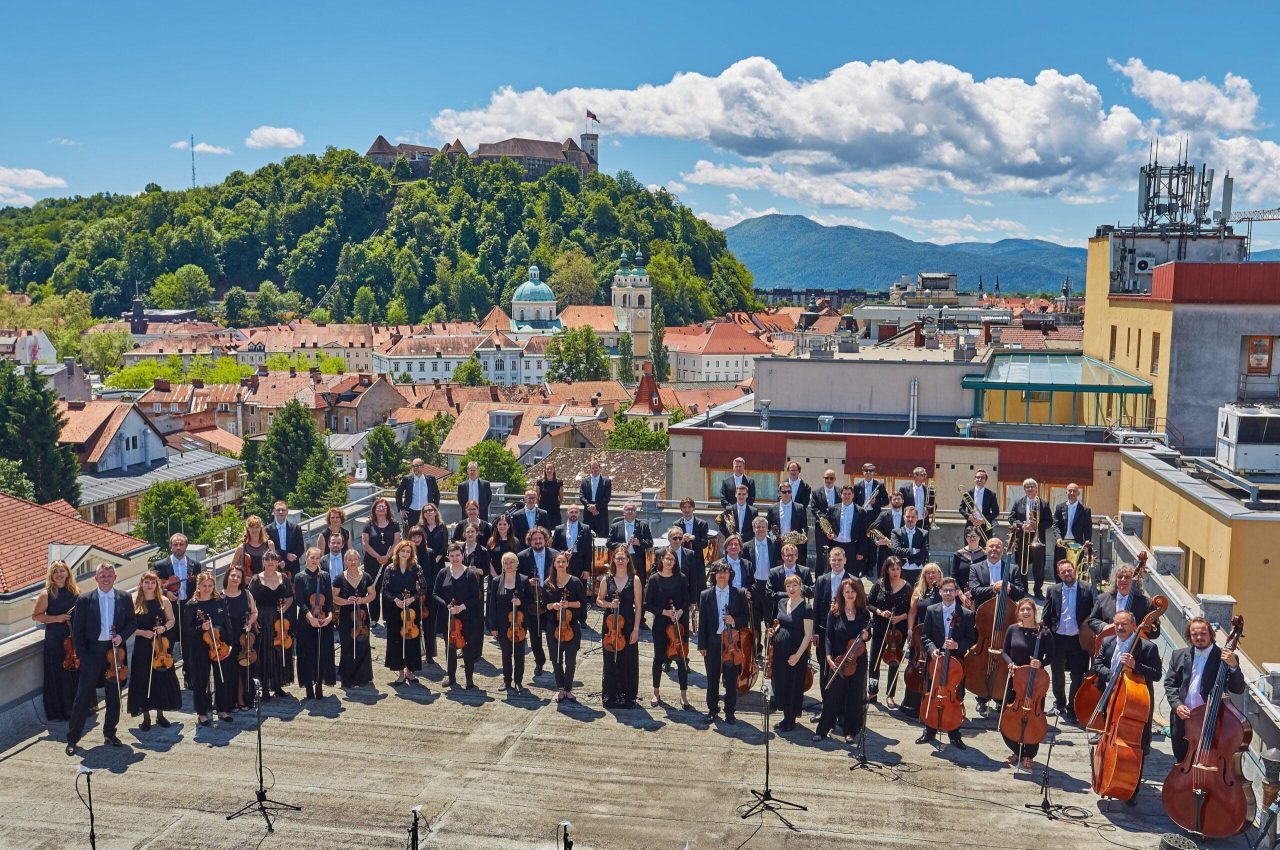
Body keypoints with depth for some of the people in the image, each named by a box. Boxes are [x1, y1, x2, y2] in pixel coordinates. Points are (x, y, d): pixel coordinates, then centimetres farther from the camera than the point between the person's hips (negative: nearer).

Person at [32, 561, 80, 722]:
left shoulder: (75, 591, 6)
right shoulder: (46, 594, -5)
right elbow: (35, 615, -4)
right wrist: (56, 618, -15)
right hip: (55, 640, -3)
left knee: (78, 672, 4)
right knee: (59, 675, 1)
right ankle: (61, 710, 14)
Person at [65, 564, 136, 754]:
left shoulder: (124, 598, 4)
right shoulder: (85, 599, -3)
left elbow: (132, 622, 9)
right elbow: (77, 630, -2)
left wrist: (122, 636, -10)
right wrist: (82, 654, -7)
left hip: (114, 652, 2)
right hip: (92, 653, -2)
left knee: (114, 696, 10)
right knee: (84, 695, -2)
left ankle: (110, 733, 24)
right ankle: (73, 737, 6)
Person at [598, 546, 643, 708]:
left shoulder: (634, 580, -4)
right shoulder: (607, 579, 2)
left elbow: (638, 606, -4)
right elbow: (599, 600, 12)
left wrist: (636, 629, -9)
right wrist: (609, 604, -10)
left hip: (628, 625, -2)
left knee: (629, 662, 2)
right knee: (611, 661, 6)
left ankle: (628, 696, 14)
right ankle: (611, 696, 18)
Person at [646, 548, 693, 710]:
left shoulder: (681, 579, 2)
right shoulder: (654, 579, -3)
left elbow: (687, 600, 5)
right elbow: (647, 604, -3)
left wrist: (681, 611, -13)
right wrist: (663, 612, -14)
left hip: (680, 623, 1)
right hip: (660, 624, -1)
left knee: (682, 659, 1)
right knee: (659, 658, 8)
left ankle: (684, 696, 8)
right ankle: (656, 693, 24)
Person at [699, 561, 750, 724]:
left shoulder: (739, 594, 2)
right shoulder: (706, 595, 4)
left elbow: (746, 616, 6)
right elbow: (702, 622, 3)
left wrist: (734, 621, -15)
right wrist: (702, 645, -1)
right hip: (712, 642, 1)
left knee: (731, 678, 4)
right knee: (712, 678, 10)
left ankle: (730, 711, 15)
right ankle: (712, 709, 23)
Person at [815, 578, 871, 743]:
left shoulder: (864, 613, 1)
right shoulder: (834, 612, -3)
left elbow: (868, 634, 12)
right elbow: (829, 636, -3)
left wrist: (866, 635, -11)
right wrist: (829, 656, -14)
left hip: (858, 660, 2)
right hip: (838, 660, -1)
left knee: (854, 696, 6)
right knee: (832, 695, 0)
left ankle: (850, 731, 18)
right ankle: (823, 729, 10)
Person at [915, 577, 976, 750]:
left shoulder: (966, 614, -2)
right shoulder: (931, 611, 2)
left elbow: (971, 640, -1)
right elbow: (925, 637, 2)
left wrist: (957, 645, -18)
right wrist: (932, 649, -16)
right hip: (935, 660, 1)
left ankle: (954, 734, 19)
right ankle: (930, 732, 24)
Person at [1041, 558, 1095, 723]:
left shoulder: (1087, 590, -2)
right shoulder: (1053, 591, 2)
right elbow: (1046, 617, 5)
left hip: (1078, 639, -2)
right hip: (1058, 638, 2)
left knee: (1078, 676, 3)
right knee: (1057, 674, 14)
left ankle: (1072, 708, 17)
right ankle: (1060, 704, 33)